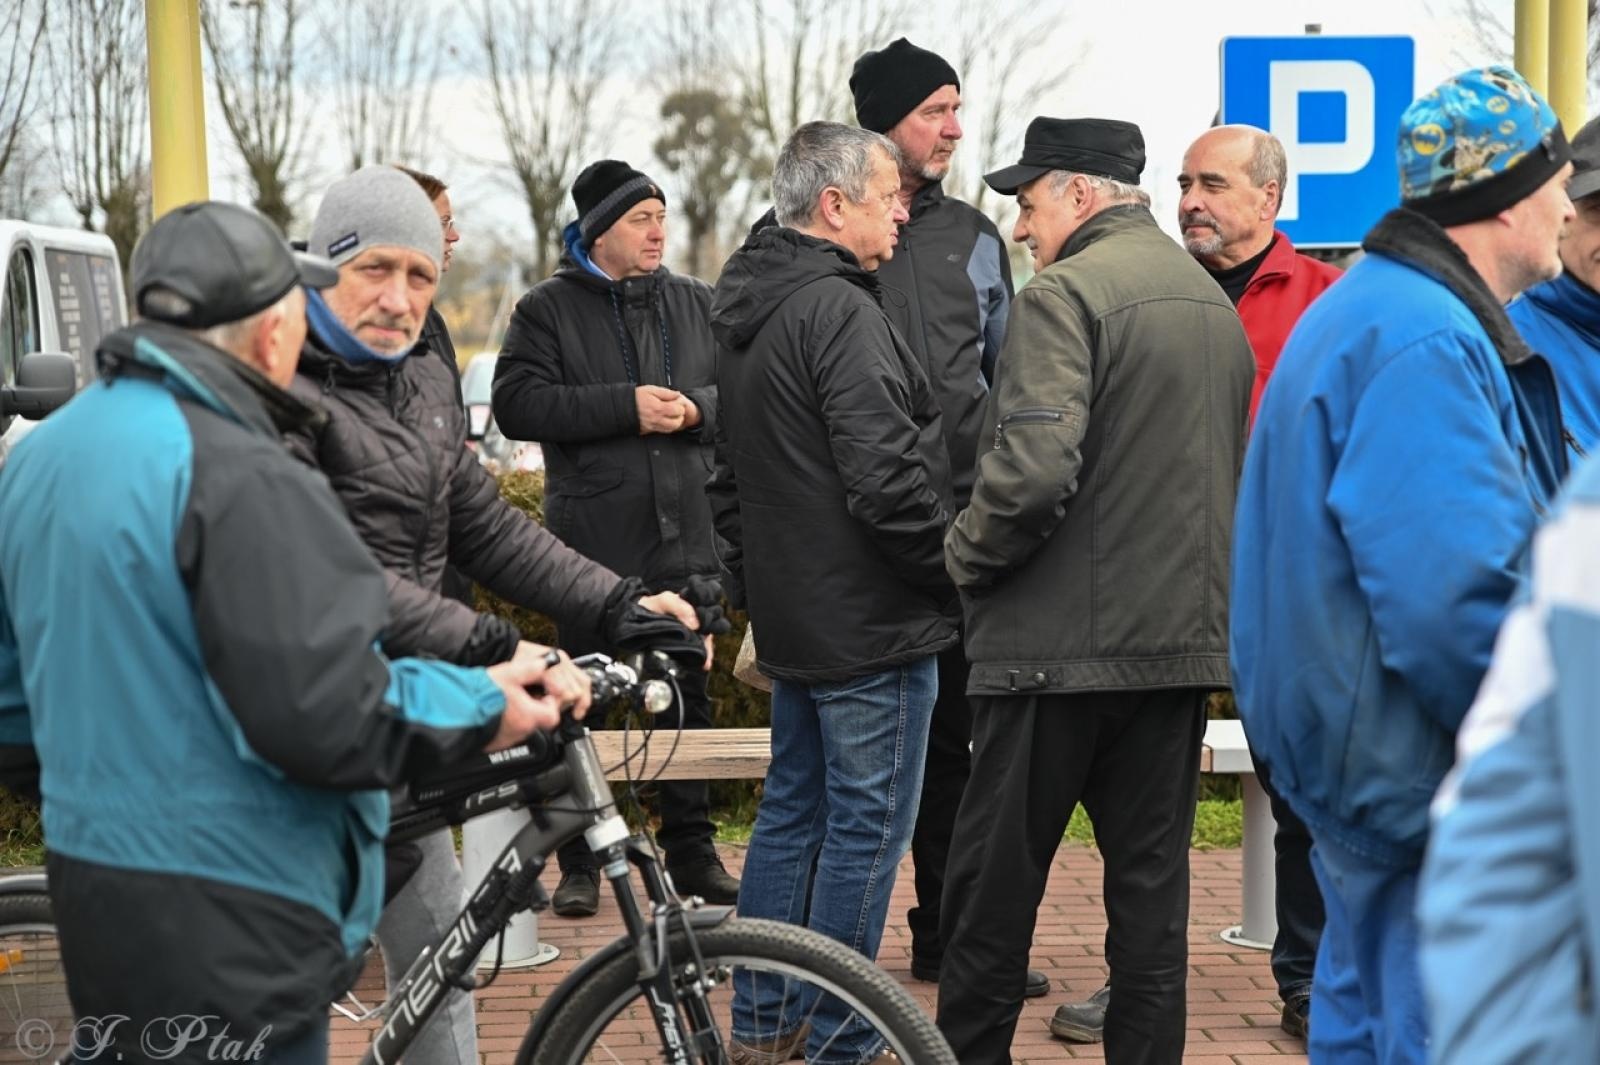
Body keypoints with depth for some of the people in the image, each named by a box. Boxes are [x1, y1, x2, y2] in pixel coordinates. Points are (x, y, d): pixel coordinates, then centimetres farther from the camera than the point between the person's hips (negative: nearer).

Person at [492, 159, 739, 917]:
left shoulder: (697, 304, 11)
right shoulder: (548, 309, 0)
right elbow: (517, 403, -11)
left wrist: (695, 409, -11)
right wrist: (626, 406, -17)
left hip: (686, 539, 3)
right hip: (592, 539, -3)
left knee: (688, 694, 9)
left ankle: (691, 850, 21)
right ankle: (579, 862, 14)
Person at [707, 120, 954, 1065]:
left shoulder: (746, 315, 14)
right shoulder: (840, 313, -18)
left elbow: (731, 479, 21)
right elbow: (887, 481, -24)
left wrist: (750, 585, 25)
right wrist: (957, 568, -11)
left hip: (792, 620, 10)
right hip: (871, 623, -10)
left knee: (793, 808, 17)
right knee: (868, 825, -2)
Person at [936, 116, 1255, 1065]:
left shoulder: (1066, 293, -12)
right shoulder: (1214, 300, 15)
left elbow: (1034, 468, -24)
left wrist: (966, 556, -8)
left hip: (1059, 641, -7)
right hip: (1187, 637, 7)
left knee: (999, 878, 5)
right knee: (1153, 876, 11)